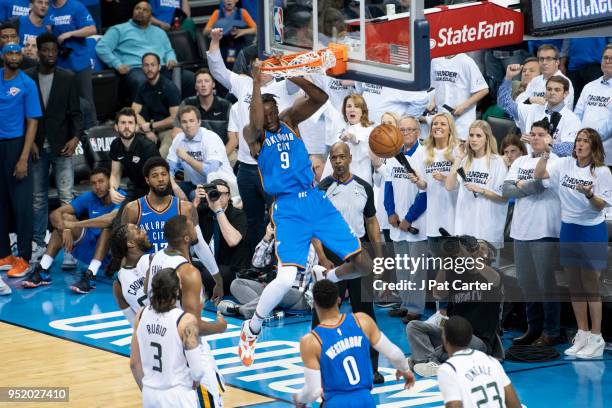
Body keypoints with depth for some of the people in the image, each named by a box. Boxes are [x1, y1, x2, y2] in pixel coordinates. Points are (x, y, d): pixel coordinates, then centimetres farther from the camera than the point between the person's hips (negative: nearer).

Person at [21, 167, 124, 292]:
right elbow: (55, 214, -5)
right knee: (65, 218, -12)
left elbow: (112, 218, -36)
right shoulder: (89, 197, 2)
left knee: (109, 223, -32)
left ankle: (90, 275, -42)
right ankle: (42, 271, -22)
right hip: (90, 248, 5)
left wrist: (75, 225, -33)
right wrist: (65, 229, -28)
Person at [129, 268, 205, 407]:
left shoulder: (142, 315, -3)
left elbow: (134, 363, 4)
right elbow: (197, 371, -18)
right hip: (178, 396, -5)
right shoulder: (186, 321, -18)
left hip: (150, 395, 5)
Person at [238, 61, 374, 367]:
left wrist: (292, 76, -14)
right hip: (289, 209, -5)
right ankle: (250, 331, -1)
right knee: (287, 278, -23)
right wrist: (257, 83, -30)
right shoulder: (253, 134, -2)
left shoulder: (289, 121, 10)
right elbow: (257, 125, -27)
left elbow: (320, 98, -2)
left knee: (363, 265, 1)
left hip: (316, 200, 5)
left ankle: (327, 279, 35)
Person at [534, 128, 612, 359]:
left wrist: (589, 195, -30)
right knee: (575, 287, 10)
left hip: (592, 232, -5)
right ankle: (582, 335, 20)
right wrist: (546, 154, -10)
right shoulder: (566, 164, 3)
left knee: (591, 287, -1)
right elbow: (538, 175, 1)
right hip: (568, 229, 5)